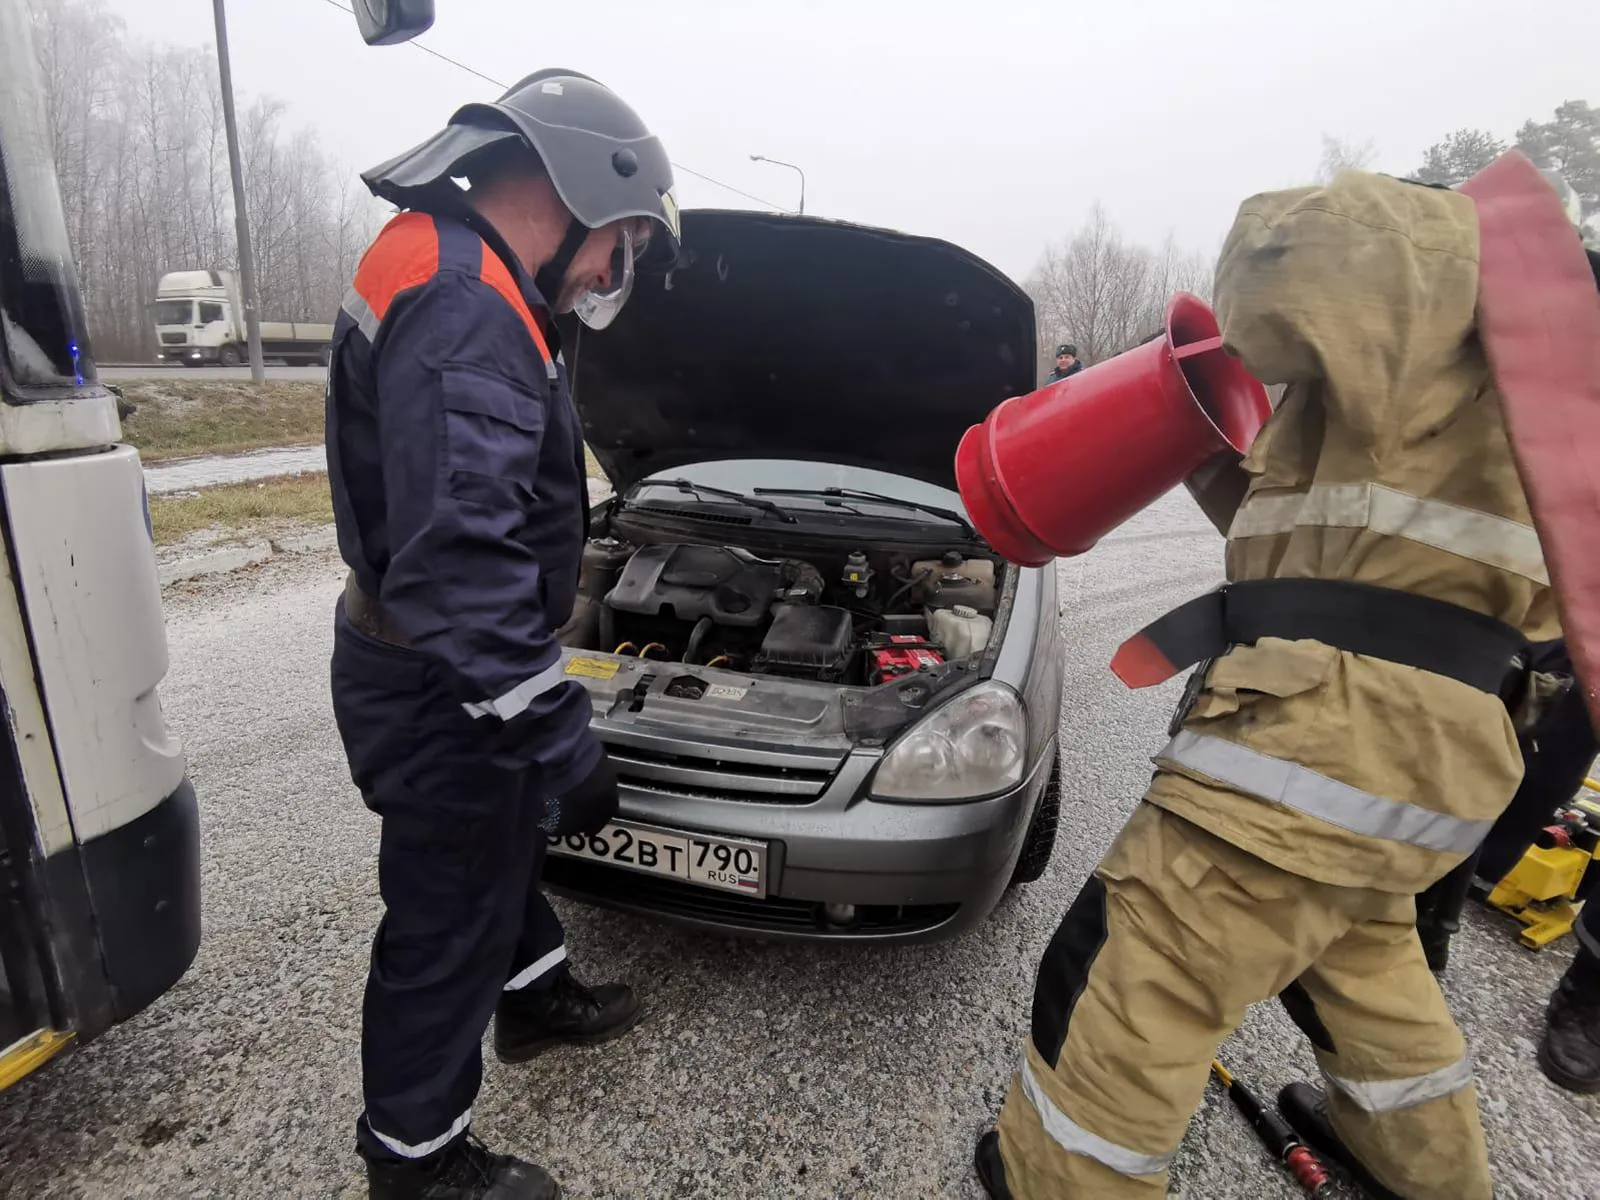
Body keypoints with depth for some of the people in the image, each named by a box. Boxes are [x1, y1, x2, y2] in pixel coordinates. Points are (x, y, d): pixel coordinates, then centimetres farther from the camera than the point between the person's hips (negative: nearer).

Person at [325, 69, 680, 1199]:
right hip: (440, 690, -11)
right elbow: (462, 562, -34)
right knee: (448, 924, 8)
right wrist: (563, 741, -29)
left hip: (436, 669, 11)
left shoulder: (456, 284, 12)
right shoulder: (464, 308, -25)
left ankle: (538, 997, 52)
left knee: (507, 844, 28)